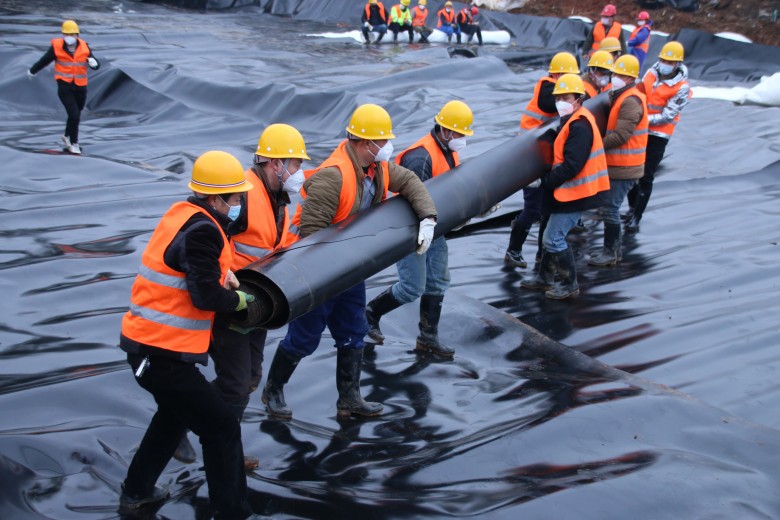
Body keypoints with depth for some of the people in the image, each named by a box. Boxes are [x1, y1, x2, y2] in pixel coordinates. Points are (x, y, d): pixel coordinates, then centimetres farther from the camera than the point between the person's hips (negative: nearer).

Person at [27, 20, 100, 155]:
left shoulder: (84, 47, -4)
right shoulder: (56, 47, -9)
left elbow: (96, 65, -4)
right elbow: (44, 61, 6)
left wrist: (94, 63, -30)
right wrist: (32, 71, 22)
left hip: (80, 87, 3)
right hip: (64, 86, -3)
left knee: (76, 115, 17)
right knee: (74, 114, -13)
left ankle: (67, 136, 43)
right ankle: (74, 143, 2)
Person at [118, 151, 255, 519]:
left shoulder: (183, 214, 8)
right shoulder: (202, 231, -19)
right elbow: (206, 296, -22)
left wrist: (223, 271, 4)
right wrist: (238, 300, -3)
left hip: (145, 343, 10)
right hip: (164, 354, -10)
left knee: (174, 413, 31)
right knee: (222, 429, -1)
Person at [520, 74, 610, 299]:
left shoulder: (580, 125, -21)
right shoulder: (571, 121, 13)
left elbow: (571, 166, -26)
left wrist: (547, 181, -17)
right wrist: (549, 179, 8)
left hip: (574, 193, -10)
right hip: (567, 190, 10)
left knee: (554, 239, -6)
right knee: (552, 235, 18)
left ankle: (570, 284, 7)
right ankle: (545, 278, 30)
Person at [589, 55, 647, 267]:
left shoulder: (631, 101, -18)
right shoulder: (619, 97, 14)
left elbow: (620, 136, -24)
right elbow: (610, 127, 20)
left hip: (623, 168, -10)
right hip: (615, 165, 10)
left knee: (610, 208, -6)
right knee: (609, 207, 15)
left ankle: (610, 251, 3)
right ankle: (614, 249, 25)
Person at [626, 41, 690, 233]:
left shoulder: (681, 88, -13)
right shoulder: (651, 72, 2)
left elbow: (667, 116, -17)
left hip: (658, 135, -5)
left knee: (646, 177, -4)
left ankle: (636, 218, -1)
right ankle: (632, 207, 31)